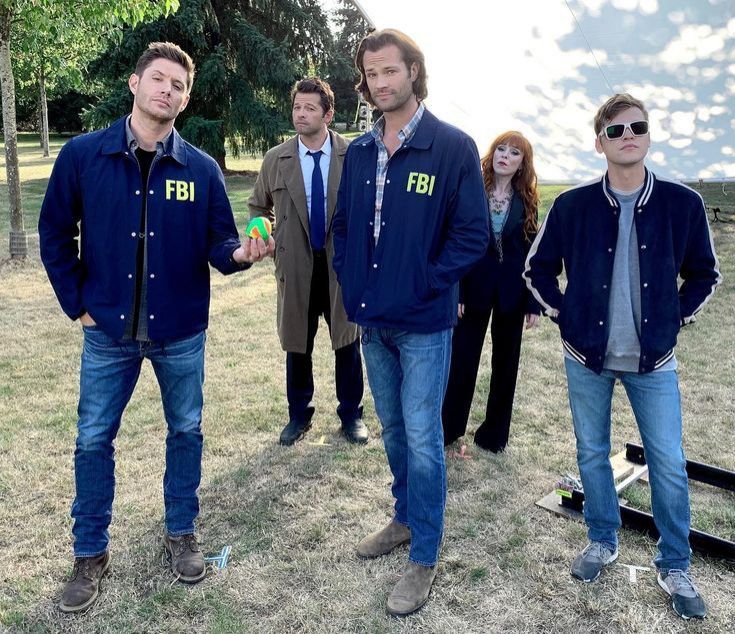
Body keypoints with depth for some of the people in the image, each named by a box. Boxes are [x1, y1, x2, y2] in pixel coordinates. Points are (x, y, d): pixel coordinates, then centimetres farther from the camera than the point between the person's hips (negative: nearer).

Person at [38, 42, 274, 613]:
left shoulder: (202, 169, -4)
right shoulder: (83, 155, -6)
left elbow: (219, 244, -2)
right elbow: (55, 234, 2)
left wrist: (240, 253, -24)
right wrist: (77, 303, -1)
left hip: (182, 332, 1)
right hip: (108, 331, 0)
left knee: (186, 431, 13)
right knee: (93, 439, 9)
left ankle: (181, 532, 35)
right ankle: (91, 553, 30)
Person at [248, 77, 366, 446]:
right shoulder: (275, 160, 1)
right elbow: (258, 206, 15)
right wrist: (269, 238, 1)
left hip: (343, 264, -1)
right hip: (297, 267, 2)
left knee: (347, 343, 10)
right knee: (297, 345, 12)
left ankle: (351, 415, 28)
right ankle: (299, 415, 31)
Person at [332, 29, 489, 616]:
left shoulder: (453, 147, -9)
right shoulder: (359, 151, 8)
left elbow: (472, 234, -10)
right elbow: (343, 224, 16)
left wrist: (423, 283, -14)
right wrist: (350, 278, 3)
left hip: (424, 323, -6)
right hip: (371, 320, 6)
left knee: (422, 438, 1)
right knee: (393, 428, 18)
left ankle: (424, 558, 17)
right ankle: (405, 518, 39)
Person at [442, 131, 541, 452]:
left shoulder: (527, 201, 2)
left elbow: (533, 253, 2)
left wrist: (534, 303, -3)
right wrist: (455, 292, -12)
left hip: (511, 293, 2)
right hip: (474, 288, -2)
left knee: (505, 362, 11)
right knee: (462, 358, 4)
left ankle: (494, 432, 26)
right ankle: (449, 426, 21)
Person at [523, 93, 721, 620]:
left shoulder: (683, 203, -5)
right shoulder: (572, 205, -6)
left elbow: (705, 274, 8)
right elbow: (538, 269, 5)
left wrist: (674, 321, -1)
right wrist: (565, 319, -2)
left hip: (653, 358, 0)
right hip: (587, 355, 1)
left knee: (669, 463, 6)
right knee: (592, 453, 13)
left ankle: (675, 567, 26)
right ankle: (603, 542, 35)